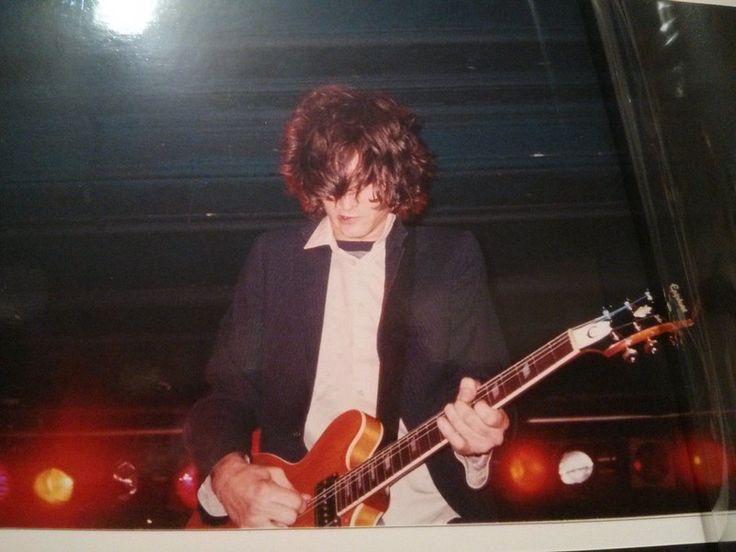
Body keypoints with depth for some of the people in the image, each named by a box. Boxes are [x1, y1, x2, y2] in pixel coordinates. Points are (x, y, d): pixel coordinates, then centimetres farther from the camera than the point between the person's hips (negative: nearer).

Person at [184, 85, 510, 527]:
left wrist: (479, 427, -19)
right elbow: (227, 391, 8)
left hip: (429, 513, 1)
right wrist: (229, 472, -11)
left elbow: (485, 381, 4)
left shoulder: (452, 256, 6)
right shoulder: (273, 257, 8)